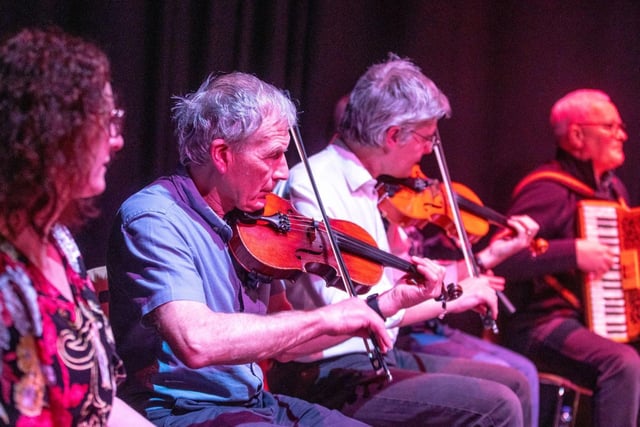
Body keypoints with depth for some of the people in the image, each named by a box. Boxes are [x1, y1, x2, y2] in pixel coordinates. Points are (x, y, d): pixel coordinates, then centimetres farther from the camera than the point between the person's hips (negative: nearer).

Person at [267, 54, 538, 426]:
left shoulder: (367, 190, 11)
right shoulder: (313, 186, -17)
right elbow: (331, 315, -26)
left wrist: (489, 256, 17)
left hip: (378, 355, 10)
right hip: (331, 378, -10)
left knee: (513, 383, 14)